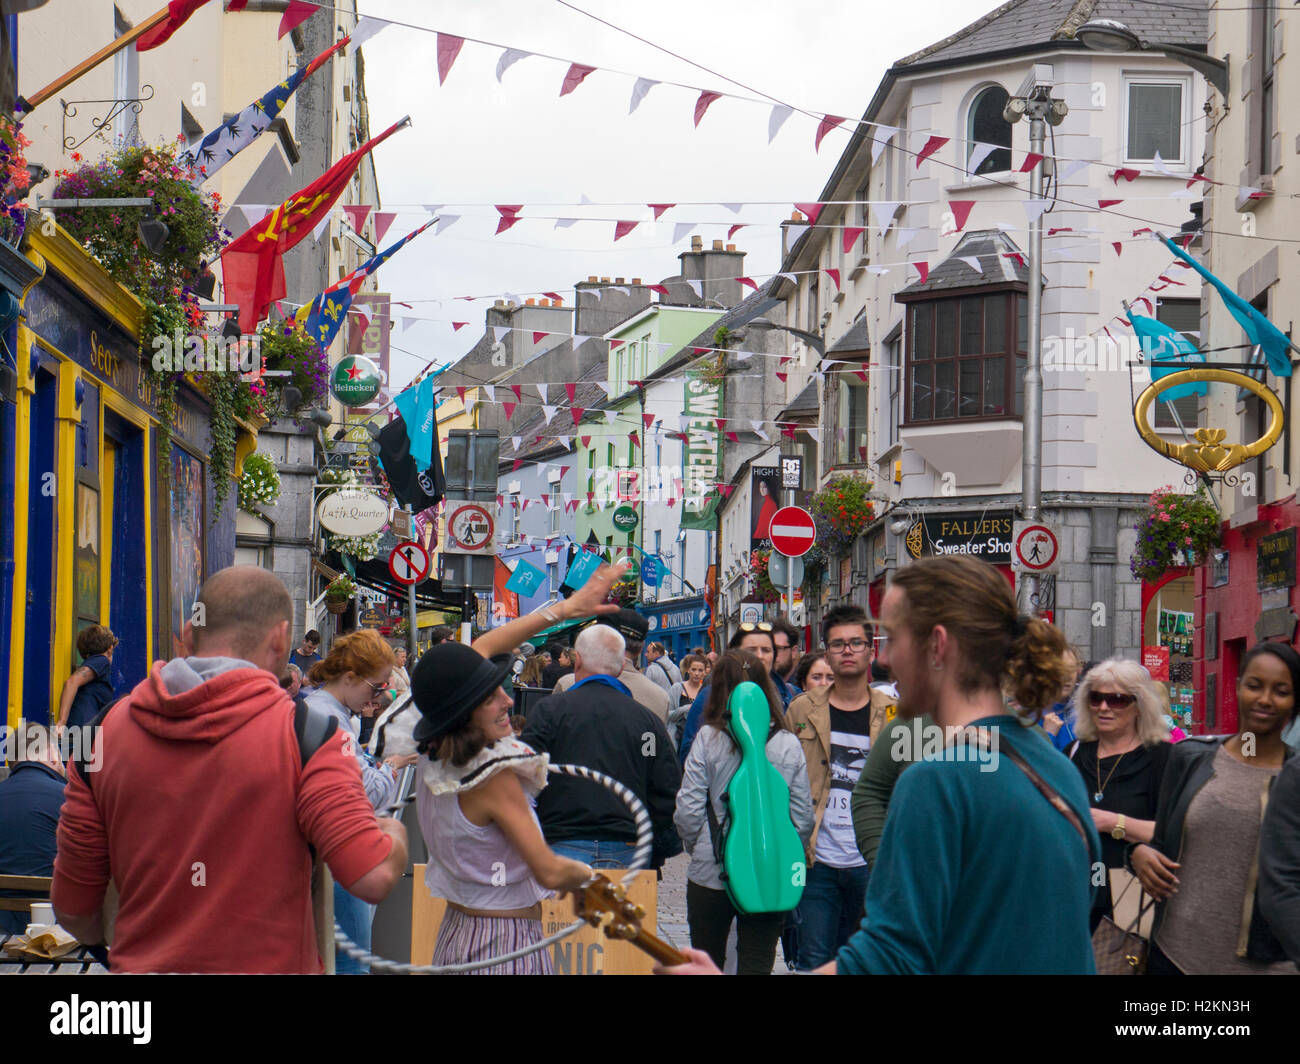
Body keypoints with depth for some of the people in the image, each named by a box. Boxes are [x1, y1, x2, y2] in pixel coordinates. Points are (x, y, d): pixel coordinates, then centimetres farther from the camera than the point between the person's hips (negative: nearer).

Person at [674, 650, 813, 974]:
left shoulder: (708, 738, -8)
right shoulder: (788, 744, -3)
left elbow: (687, 811, -8)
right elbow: (803, 817, 0)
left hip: (710, 874, -1)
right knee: (757, 965, 6)